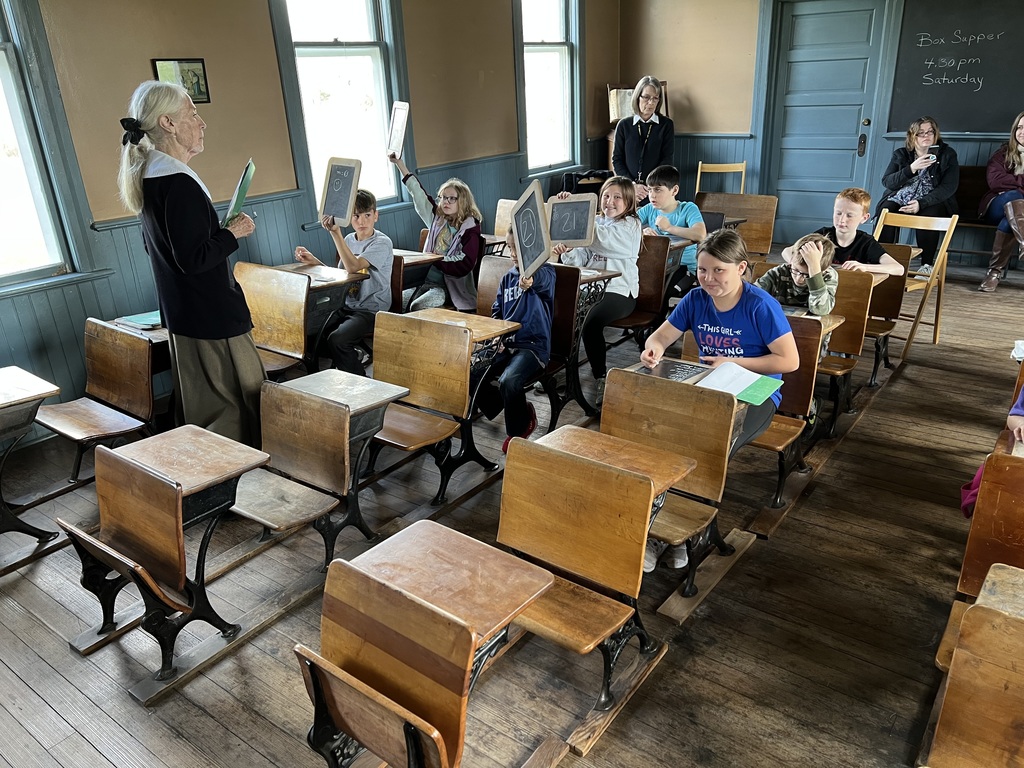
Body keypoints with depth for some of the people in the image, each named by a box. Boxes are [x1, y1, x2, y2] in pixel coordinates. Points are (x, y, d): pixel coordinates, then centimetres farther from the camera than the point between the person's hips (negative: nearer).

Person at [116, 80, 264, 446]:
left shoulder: (149, 176, 10)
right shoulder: (178, 182, -21)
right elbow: (193, 258, -25)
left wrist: (219, 230, 15)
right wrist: (233, 232, -11)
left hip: (181, 314, 10)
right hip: (212, 315, -10)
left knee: (202, 407, 18)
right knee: (242, 399, -1)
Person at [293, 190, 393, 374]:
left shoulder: (382, 243, -12)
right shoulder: (348, 240, 10)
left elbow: (353, 267, -27)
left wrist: (336, 233, -29)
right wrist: (314, 261, 2)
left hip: (372, 310, -7)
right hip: (348, 306, 7)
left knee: (336, 339, -28)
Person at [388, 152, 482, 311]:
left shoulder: (470, 228, -5)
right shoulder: (437, 219, 11)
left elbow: (464, 265, -15)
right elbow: (417, 192, 16)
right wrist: (399, 163, 17)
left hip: (449, 285, -6)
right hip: (426, 279, 6)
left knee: (417, 307, -30)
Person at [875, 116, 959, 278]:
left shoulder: (947, 154, 5)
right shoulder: (901, 154, 11)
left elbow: (949, 187, -6)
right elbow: (886, 182, -2)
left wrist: (921, 203, -21)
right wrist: (911, 169, -18)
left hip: (932, 203, -1)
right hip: (899, 200, 1)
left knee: (928, 217, -35)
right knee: (886, 212, -31)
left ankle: (927, 265, -24)